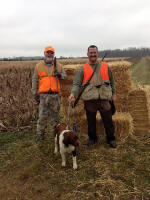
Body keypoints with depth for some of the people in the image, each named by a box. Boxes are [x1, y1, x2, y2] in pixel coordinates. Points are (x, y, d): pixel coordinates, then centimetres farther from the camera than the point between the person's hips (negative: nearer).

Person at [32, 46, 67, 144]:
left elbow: (65, 76, 12)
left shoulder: (59, 66, 10)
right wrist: (35, 93, 2)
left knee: (56, 115, 10)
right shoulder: (38, 66, 7)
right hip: (43, 95, -1)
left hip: (55, 95, 1)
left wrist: (59, 75, -11)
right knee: (42, 116, 0)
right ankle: (40, 134, 11)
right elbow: (35, 80, 7)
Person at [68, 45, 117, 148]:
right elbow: (76, 83, -4)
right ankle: (92, 138, 33)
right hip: (89, 101, -1)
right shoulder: (83, 69, 4)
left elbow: (112, 81, 18)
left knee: (108, 121, 7)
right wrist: (73, 94, -21)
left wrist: (113, 94, 13)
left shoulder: (105, 66, 11)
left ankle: (111, 139, 27)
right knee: (91, 122, 12)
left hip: (104, 99, 1)